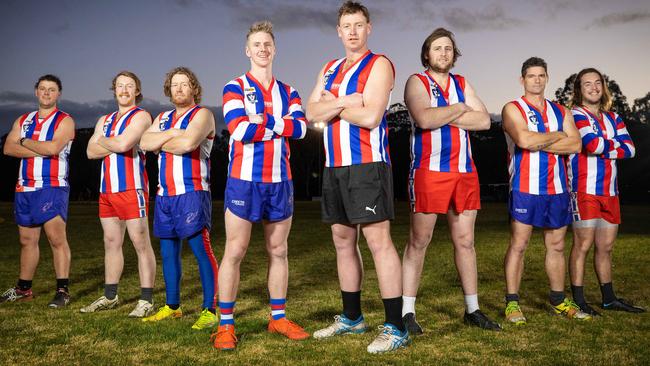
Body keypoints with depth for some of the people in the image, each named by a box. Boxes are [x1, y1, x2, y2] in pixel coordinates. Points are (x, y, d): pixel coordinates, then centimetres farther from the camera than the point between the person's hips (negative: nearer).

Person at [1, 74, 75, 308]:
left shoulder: (65, 121, 0)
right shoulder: (23, 120, 17)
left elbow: (53, 147, -17)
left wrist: (25, 142, -2)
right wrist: (40, 150, -10)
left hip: (52, 187, -6)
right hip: (24, 188, 6)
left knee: (57, 238, -10)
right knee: (27, 240, 11)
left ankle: (62, 291, -5)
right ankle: (23, 289, 21)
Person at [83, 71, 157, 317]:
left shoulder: (140, 116, -2)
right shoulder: (105, 120, 19)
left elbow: (123, 144, -18)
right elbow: (90, 152, 8)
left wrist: (103, 141, 1)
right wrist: (116, 145, -6)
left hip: (132, 189, -7)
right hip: (107, 189, 7)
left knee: (141, 244, -6)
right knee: (111, 243, 13)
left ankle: (146, 300, -3)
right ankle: (110, 297, 23)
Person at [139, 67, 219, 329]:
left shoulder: (202, 114, -1)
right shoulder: (163, 118, 20)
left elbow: (188, 143, -19)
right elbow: (144, 142, 3)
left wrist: (160, 144, -2)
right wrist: (173, 133, -8)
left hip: (191, 192, -7)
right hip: (164, 194, 7)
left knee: (201, 249, -10)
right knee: (168, 252, 12)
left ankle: (210, 310, -6)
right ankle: (172, 307, 23)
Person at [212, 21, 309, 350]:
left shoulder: (288, 92, 14)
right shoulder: (234, 88, 1)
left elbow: (300, 127, -5)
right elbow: (239, 130, -15)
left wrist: (263, 121, -13)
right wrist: (279, 124, -8)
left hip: (280, 181, 4)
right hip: (244, 180, -4)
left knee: (278, 251, 10)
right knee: (234, 251, -2)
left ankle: (278, 318, 21)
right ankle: (225, 324, 8)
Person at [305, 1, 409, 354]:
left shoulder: (378, 65, -3)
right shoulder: (329, 69, 18)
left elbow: (370, 116, -17)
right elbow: (311, 112, 4)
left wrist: (332, 105, -3)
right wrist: (344, 102, -12)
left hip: (366, 165, -7)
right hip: (333, 166, 8)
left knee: (378, 241, -10)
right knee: (343, 242, 11)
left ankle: (395, 328, -5)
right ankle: (351, 318, 24)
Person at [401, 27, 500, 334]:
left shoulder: (462, 84, 16)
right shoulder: (417, 82, 1)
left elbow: (484, 120, 3)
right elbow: (424, 119, -19)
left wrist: (444, 118, -8)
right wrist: (459, 109, -4)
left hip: (465, 173, 5)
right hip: (429, 172, -5)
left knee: (465, 241, 10)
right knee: (418, 241, -2)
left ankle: (472, 310, 20)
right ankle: (407, 312, 6)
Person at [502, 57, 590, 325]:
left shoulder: (561, 111, 15)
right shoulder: (513, 109, 0)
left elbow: (575, 145, 0)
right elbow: (524, 139, -19)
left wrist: (539, 143, -10)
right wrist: (557, 136, -4)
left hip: (557, 187, 5)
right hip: (525, 188, -5)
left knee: (556, 245, 11)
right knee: (518, 245, -4)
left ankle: (558, 301, 23)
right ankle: (512, 304, 3)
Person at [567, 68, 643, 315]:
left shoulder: (613, 118, 18)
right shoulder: (576, 115, -3)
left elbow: (629, 149, 3)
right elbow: (593, 144, -19)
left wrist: (601, 147, -9)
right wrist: (614, 144, 0)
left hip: (610, 191, 7)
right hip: (584, 190, -7)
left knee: (606, 246, 12)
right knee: (583, 244, -5)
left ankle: (609, 299, 22)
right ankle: (578, 301, 2)